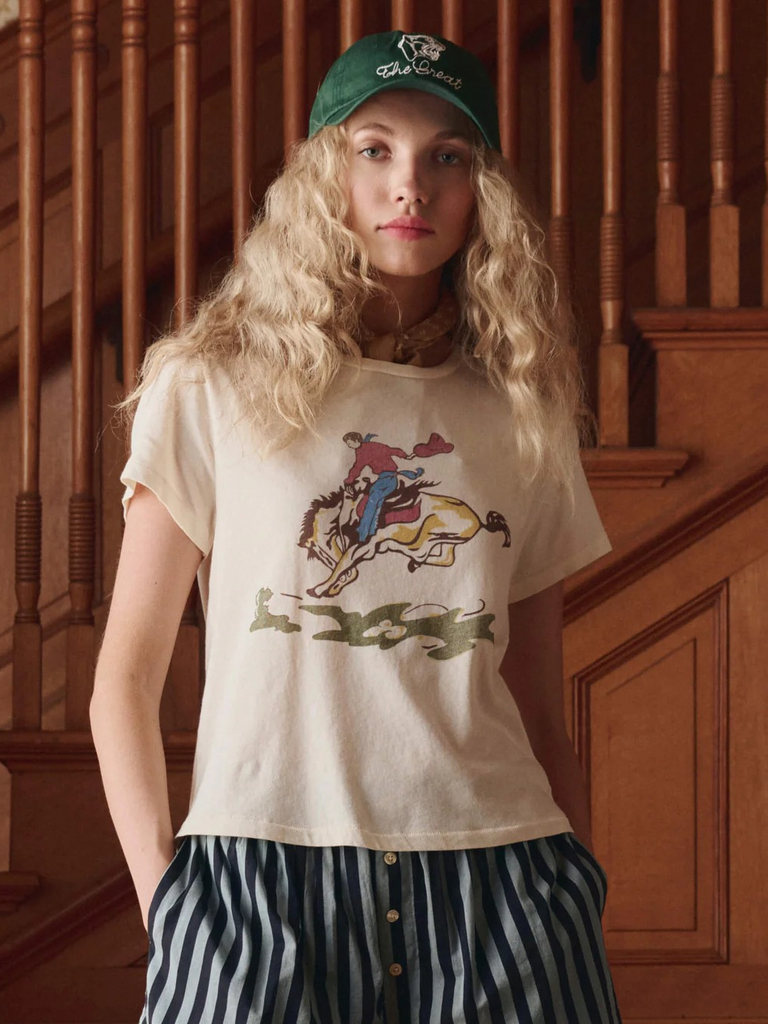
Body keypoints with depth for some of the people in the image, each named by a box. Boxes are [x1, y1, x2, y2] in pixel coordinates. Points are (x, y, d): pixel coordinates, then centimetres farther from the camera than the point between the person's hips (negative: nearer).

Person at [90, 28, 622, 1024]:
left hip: (492, 871, 2)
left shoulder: (526, 416, 13)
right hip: (261, 874, -2)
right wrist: (161, 890, -5)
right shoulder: (211, 389, 5)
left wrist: (583, 885, 7)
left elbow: (541, 707, 15)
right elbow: (128, 671, 4)